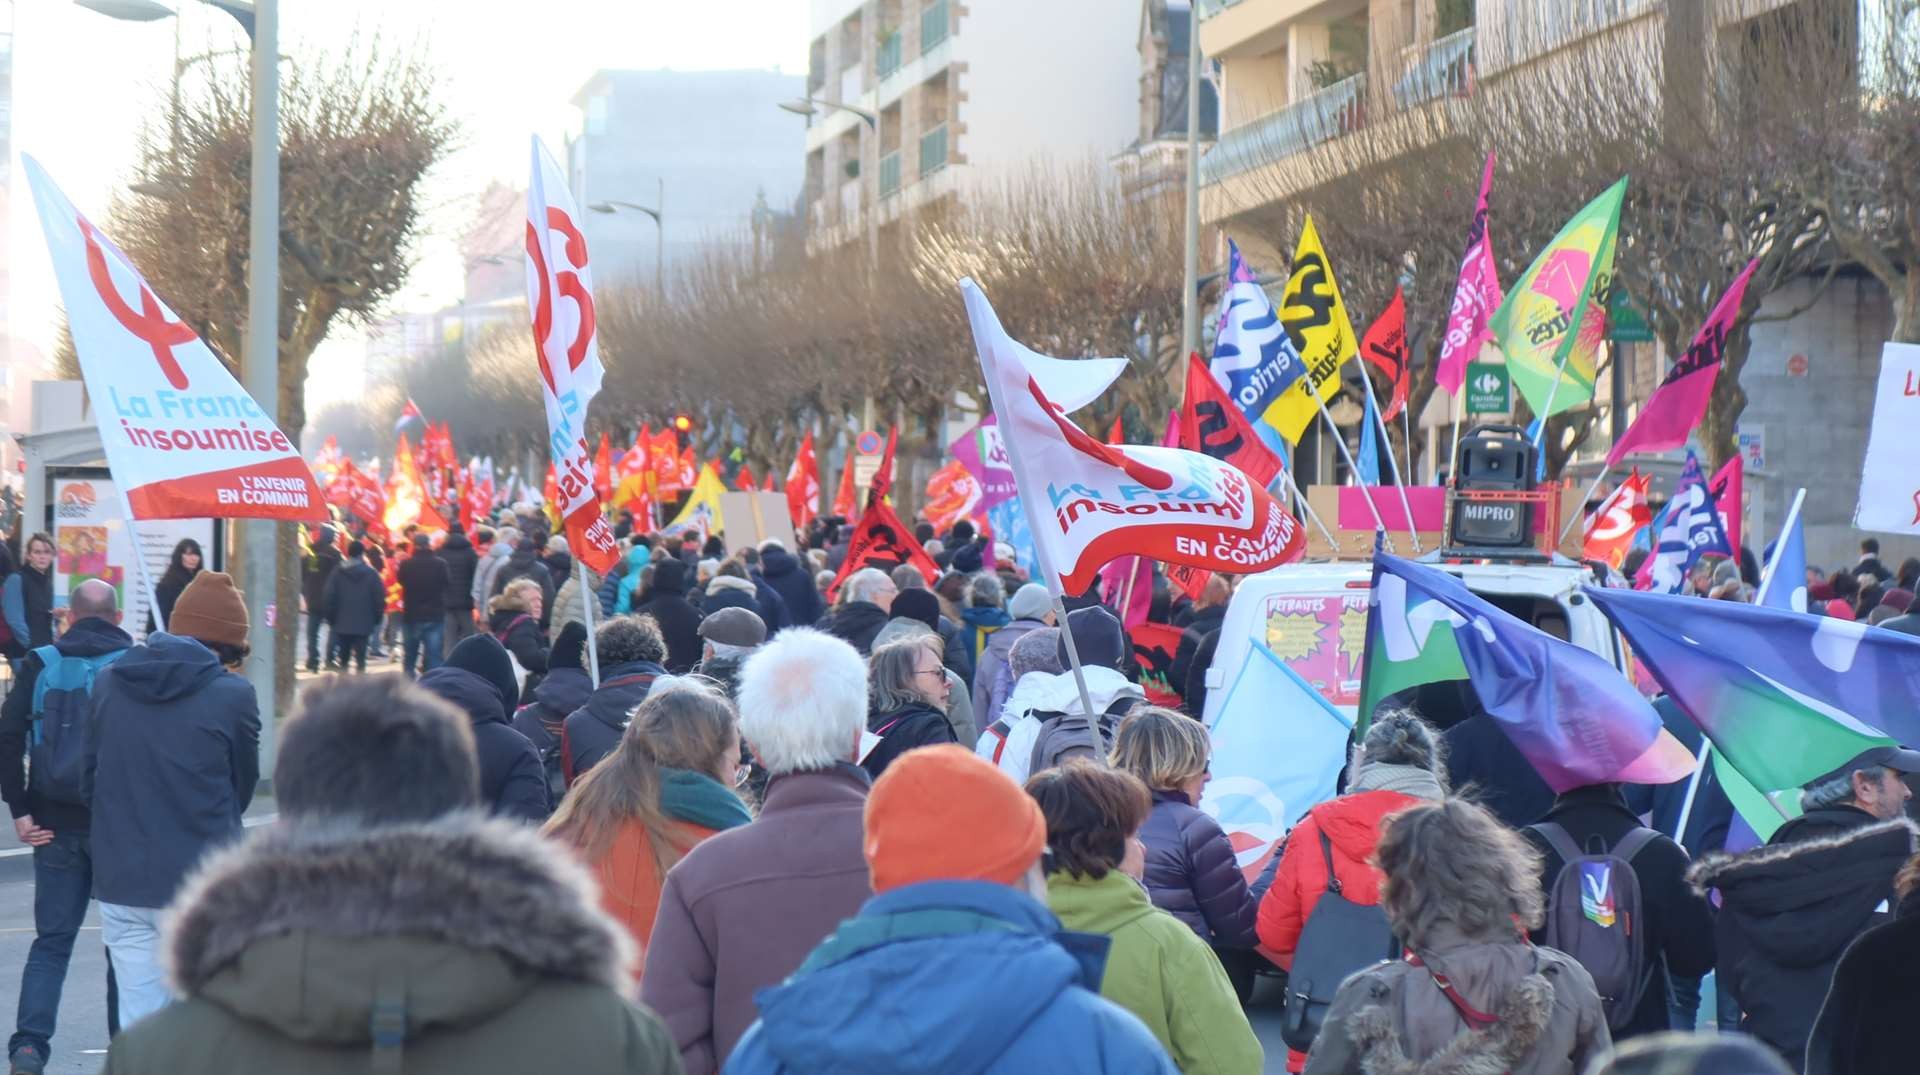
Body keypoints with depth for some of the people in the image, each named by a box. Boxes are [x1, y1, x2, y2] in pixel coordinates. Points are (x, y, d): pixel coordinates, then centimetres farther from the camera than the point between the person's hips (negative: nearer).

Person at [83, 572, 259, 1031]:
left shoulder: (109, 683, 3)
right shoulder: (232, 693, -11)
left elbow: (90, 779, 9)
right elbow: (243, 787, 1)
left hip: (119, 884, 4)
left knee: (138, 1023, 9)